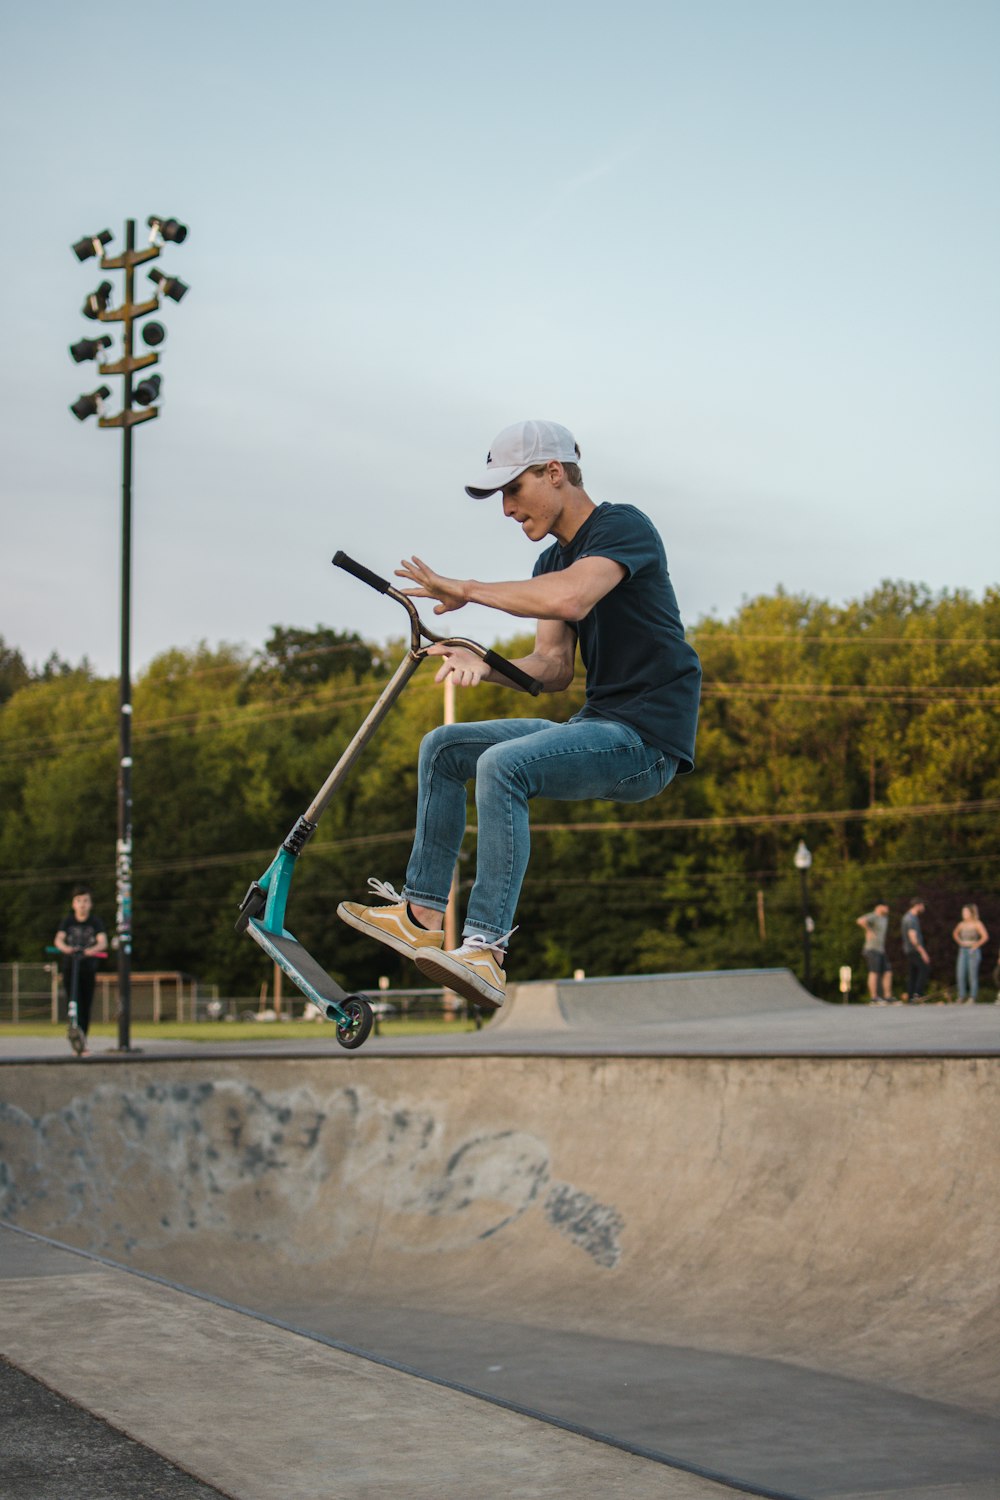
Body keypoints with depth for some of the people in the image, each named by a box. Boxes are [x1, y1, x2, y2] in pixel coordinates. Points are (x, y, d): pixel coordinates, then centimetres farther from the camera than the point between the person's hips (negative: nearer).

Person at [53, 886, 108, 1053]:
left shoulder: (95, 921, 0)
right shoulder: (68, 920, 1)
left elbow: (103, 942, -15)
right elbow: (58, 939, -14)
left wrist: (93, 949, -37)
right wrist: (65, 947, -37)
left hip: (88, 966, 1)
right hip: (69, 966, -1)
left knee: (86, 1006, 3)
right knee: (74, 1002, -13)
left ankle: (83, 1041, 14)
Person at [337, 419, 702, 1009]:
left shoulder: (623, 527, -10)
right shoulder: (553, 562, 17)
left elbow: (569, 600, -30)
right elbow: (554, 667, 8)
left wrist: (466, 589, -19)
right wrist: (484, 666, -12)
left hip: (647, 739, -10)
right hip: (596, 727, 10)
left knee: (504, 765, -31)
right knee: (444, 749, 7)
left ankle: (486, 953, -35)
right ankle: (423, 915, 6)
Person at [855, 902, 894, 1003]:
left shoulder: (884, 918, 18)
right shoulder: (873, 916, -12)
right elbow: (860, 921, -32)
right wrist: (868, 931, -20)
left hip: (880, 950, 9)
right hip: (872, 949, -9)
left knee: (887, 973, 5)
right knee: (874, 973, -13)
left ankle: (888, 997, 7)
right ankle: (874, 998, -16)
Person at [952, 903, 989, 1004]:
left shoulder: (977, 924, -8)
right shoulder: (961, 924, 7)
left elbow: (985, 936, -17)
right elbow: (955, 933, 26)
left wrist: (976, 945, -13)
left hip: (973, 952, -5)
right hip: (962, 951, 5)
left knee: (972, 974, -2)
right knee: (960, 974, -2)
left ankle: (973, 997, 5)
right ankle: (962, 995, 7)